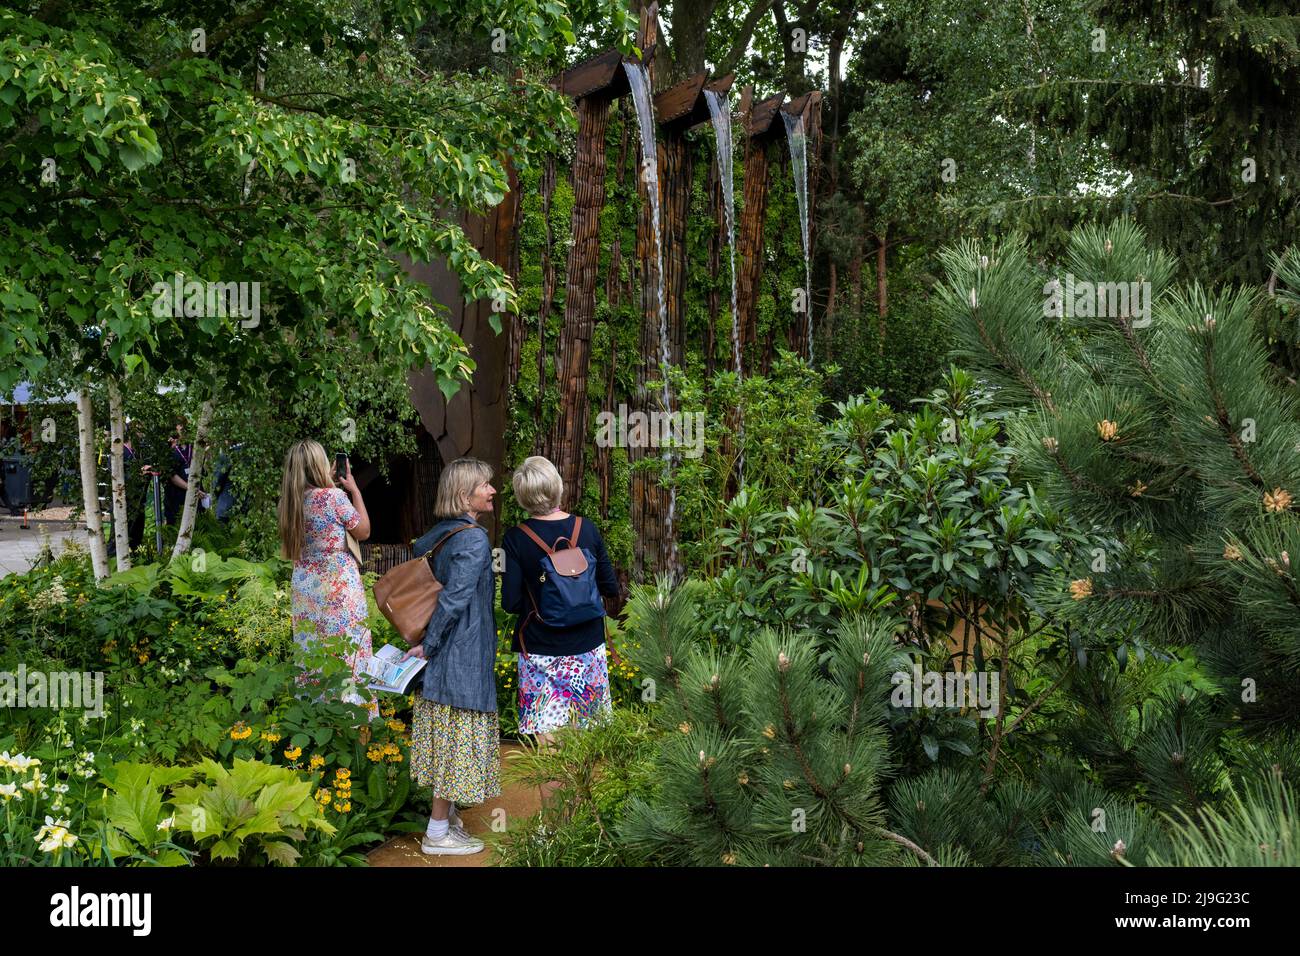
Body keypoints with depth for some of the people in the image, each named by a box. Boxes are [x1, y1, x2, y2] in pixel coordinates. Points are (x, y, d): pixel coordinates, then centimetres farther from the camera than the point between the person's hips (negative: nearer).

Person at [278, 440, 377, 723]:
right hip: (338, 589, -6)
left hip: (305, 588, 6)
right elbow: (363, 531, -3)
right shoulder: (335, 496, -15)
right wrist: (354, 489, 5)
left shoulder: (291, 501, 2)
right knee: (345, 657, 1)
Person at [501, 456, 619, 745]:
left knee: (546, 732, 2)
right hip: (587, 645, 3)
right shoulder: (587, 529, -4)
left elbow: (510, 603, -11)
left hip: (540, 649, -3)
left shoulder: (516, 539, -11)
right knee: (589, 732, 13)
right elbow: (611, 588, 2)